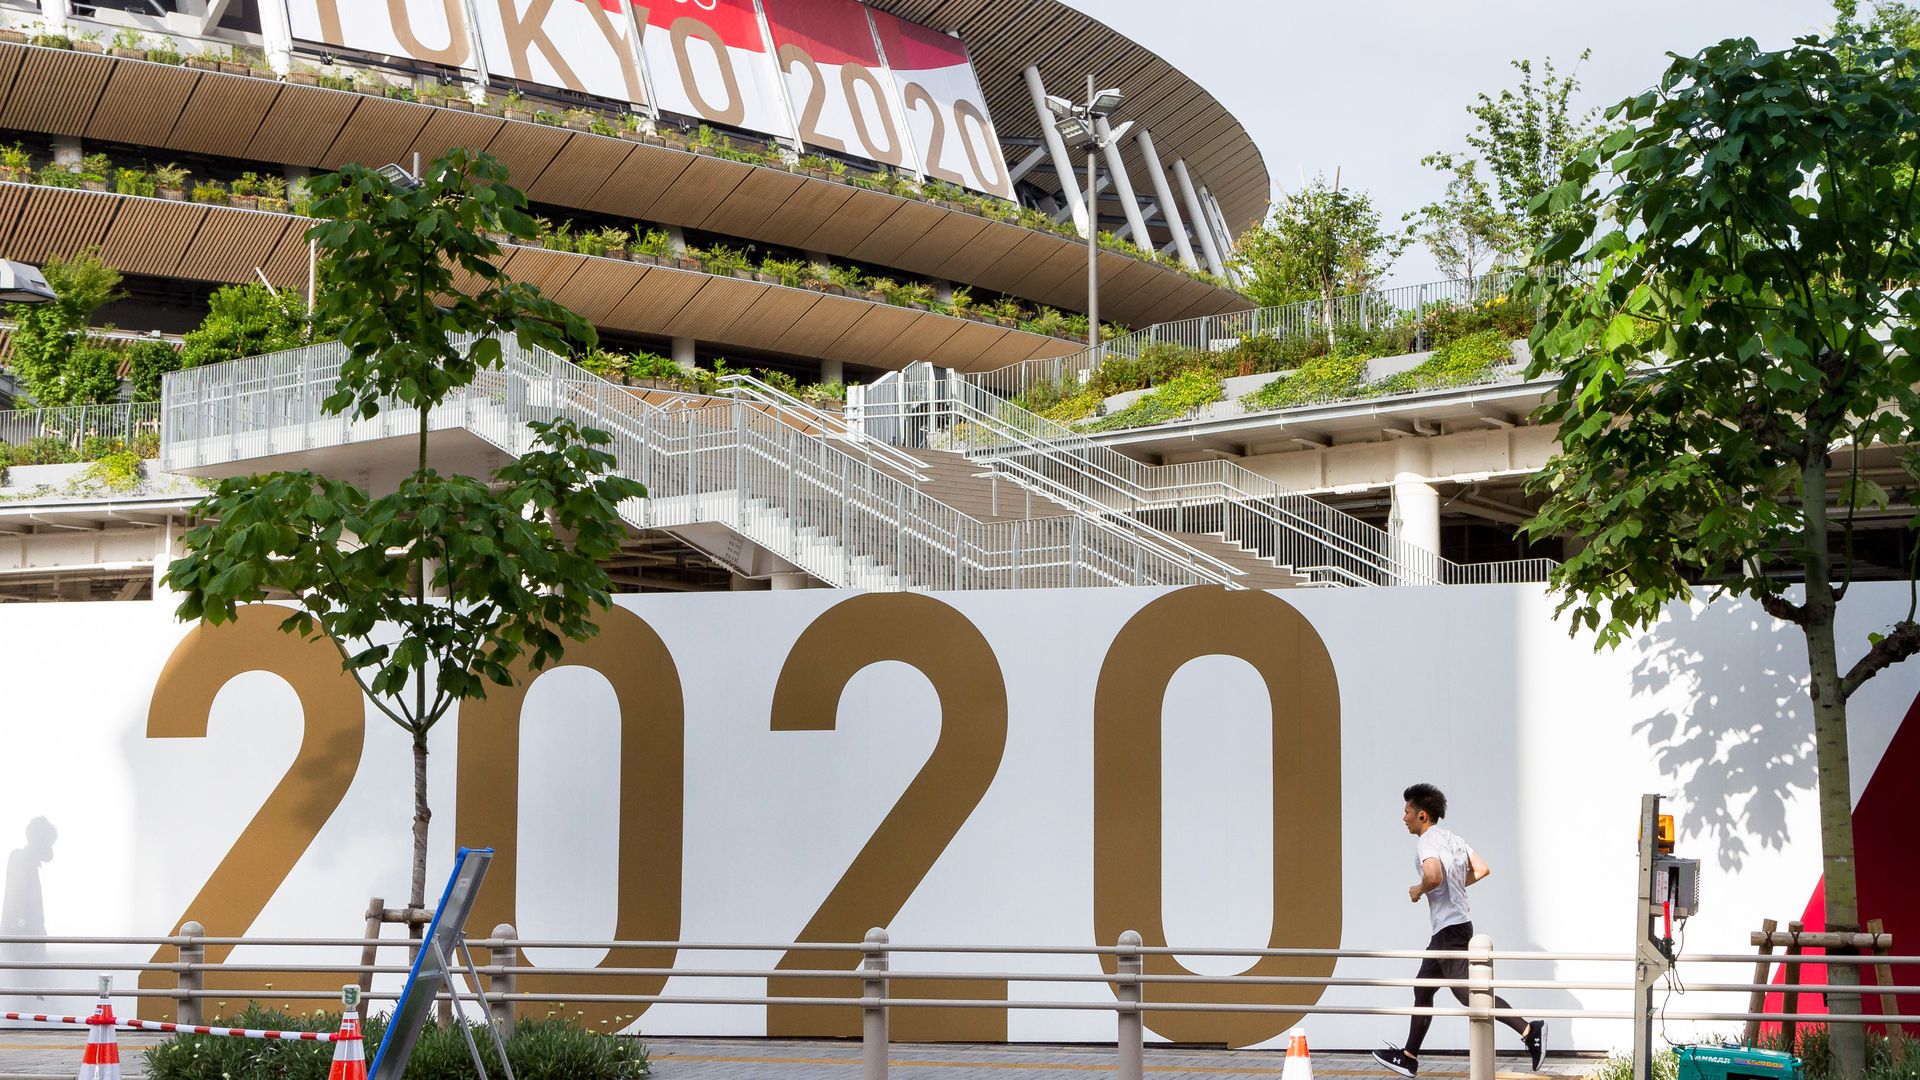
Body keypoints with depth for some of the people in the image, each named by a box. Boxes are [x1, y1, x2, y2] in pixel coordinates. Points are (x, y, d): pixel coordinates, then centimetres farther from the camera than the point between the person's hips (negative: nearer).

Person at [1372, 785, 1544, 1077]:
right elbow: (1482, 869, 18)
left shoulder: (1426, 842, -15)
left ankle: (1528, 1030, -15)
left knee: (1466, 992, -11)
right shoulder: (1452, 837, 14)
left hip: (1450, 929, -10)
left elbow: (1433, 877, -32)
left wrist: (1418, 890, -12)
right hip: (1454, 925, 10)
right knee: (1423, 988, 16)